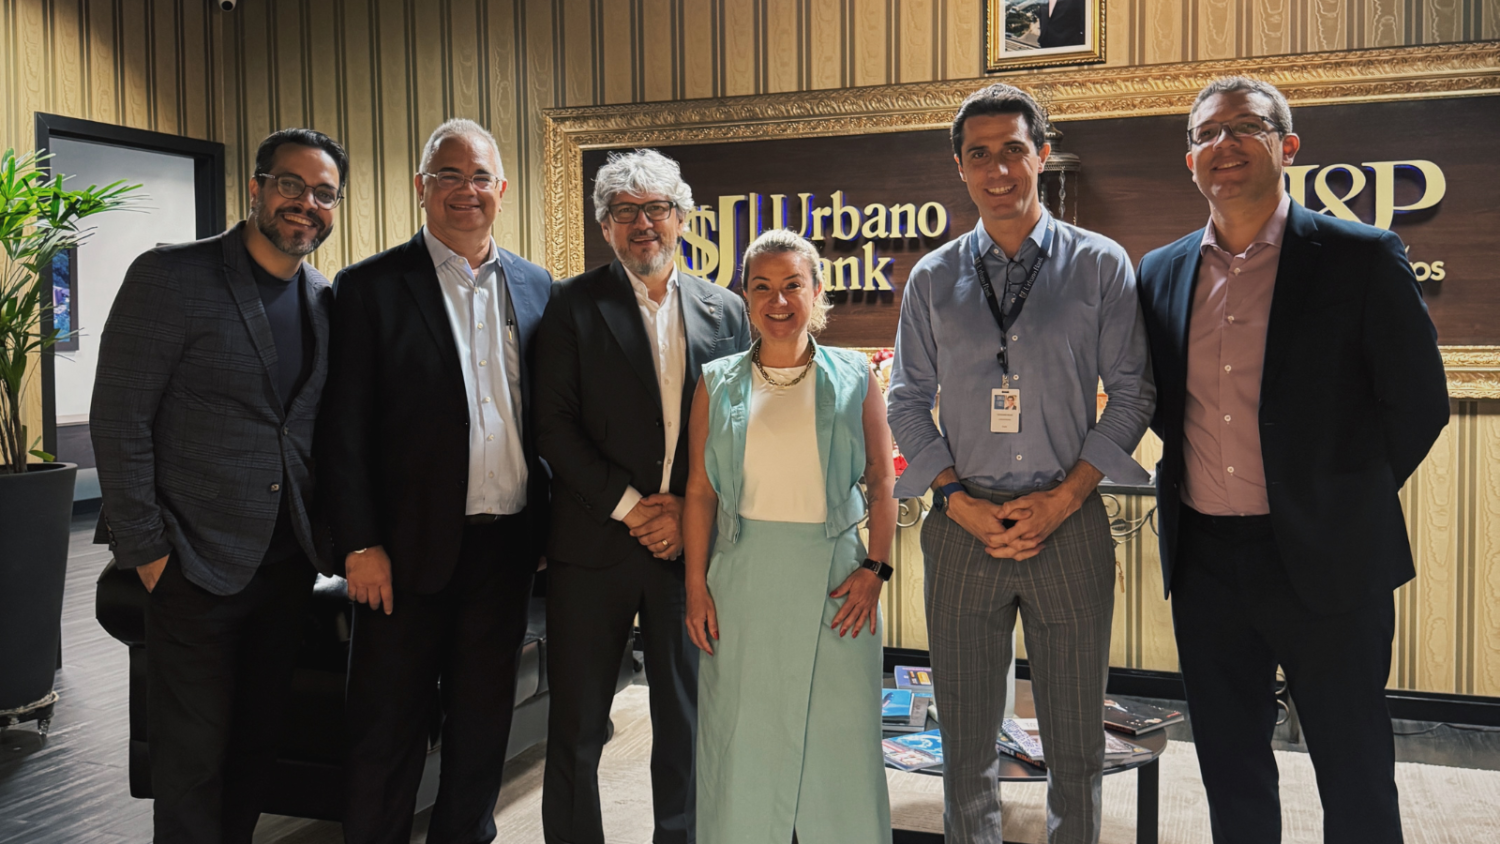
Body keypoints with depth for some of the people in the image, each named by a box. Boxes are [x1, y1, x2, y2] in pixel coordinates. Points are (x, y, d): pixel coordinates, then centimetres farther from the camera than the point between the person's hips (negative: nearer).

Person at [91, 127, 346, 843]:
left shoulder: (326, 301, 8)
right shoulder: (171, 276, -9)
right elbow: (117, 420, -10)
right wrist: (146, 548, -12)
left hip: (289, 563, 5)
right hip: (197, 563, -5)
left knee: (259, 740, 16)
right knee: (193, 756, 5)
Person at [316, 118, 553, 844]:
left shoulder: (534, 287, 8)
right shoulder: (372, 286, -4)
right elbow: (344, 428, -6)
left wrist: (552, 526, 6)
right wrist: (360, 544, -11)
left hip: (506, 545, 4)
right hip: (410, 548, -3)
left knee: (483, 722, 16)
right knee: (388, 730, 7)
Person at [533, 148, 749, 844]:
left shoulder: (724, 311, 7)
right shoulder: (573, 304, -1)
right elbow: (553, 425, -7)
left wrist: (691, 512, -6)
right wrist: (629, 506, -12)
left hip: (689, 544, 2)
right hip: (593, 545, -2)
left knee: (686, 720, 13)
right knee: (576, 727, 8)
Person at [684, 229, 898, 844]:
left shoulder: (853, 379, 3)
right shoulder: (718, 384, 5)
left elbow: (882, 482, 3)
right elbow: (700, 492, 4)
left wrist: (874, 570, -7)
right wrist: (696, 585, -2)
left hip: (834, 574, -1)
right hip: (743, 577, 1)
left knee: (841, 733, 6)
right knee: (743, 731, 9)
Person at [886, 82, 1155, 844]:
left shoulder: (1101, 265, 2)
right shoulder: (932, 279, 7)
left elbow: (1132, 392, 1)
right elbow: (908, 401, 8)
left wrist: (1062, 498, -9)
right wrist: (958, 500, -5)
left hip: (1069, 521, -1)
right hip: (964, 524, 1)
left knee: (1075, 742, 9)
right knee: (966, 740, 10)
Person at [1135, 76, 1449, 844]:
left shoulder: (1363, 258, -7)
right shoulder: (1161, 273, 6)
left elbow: (1418, 403, -4)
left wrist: (1346, 502, 1)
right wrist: (1196, 478, 7)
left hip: (1321, 557, -3)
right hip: (1203, 558, 4)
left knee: (1355, 778, 10)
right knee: (1229, 767, 16)